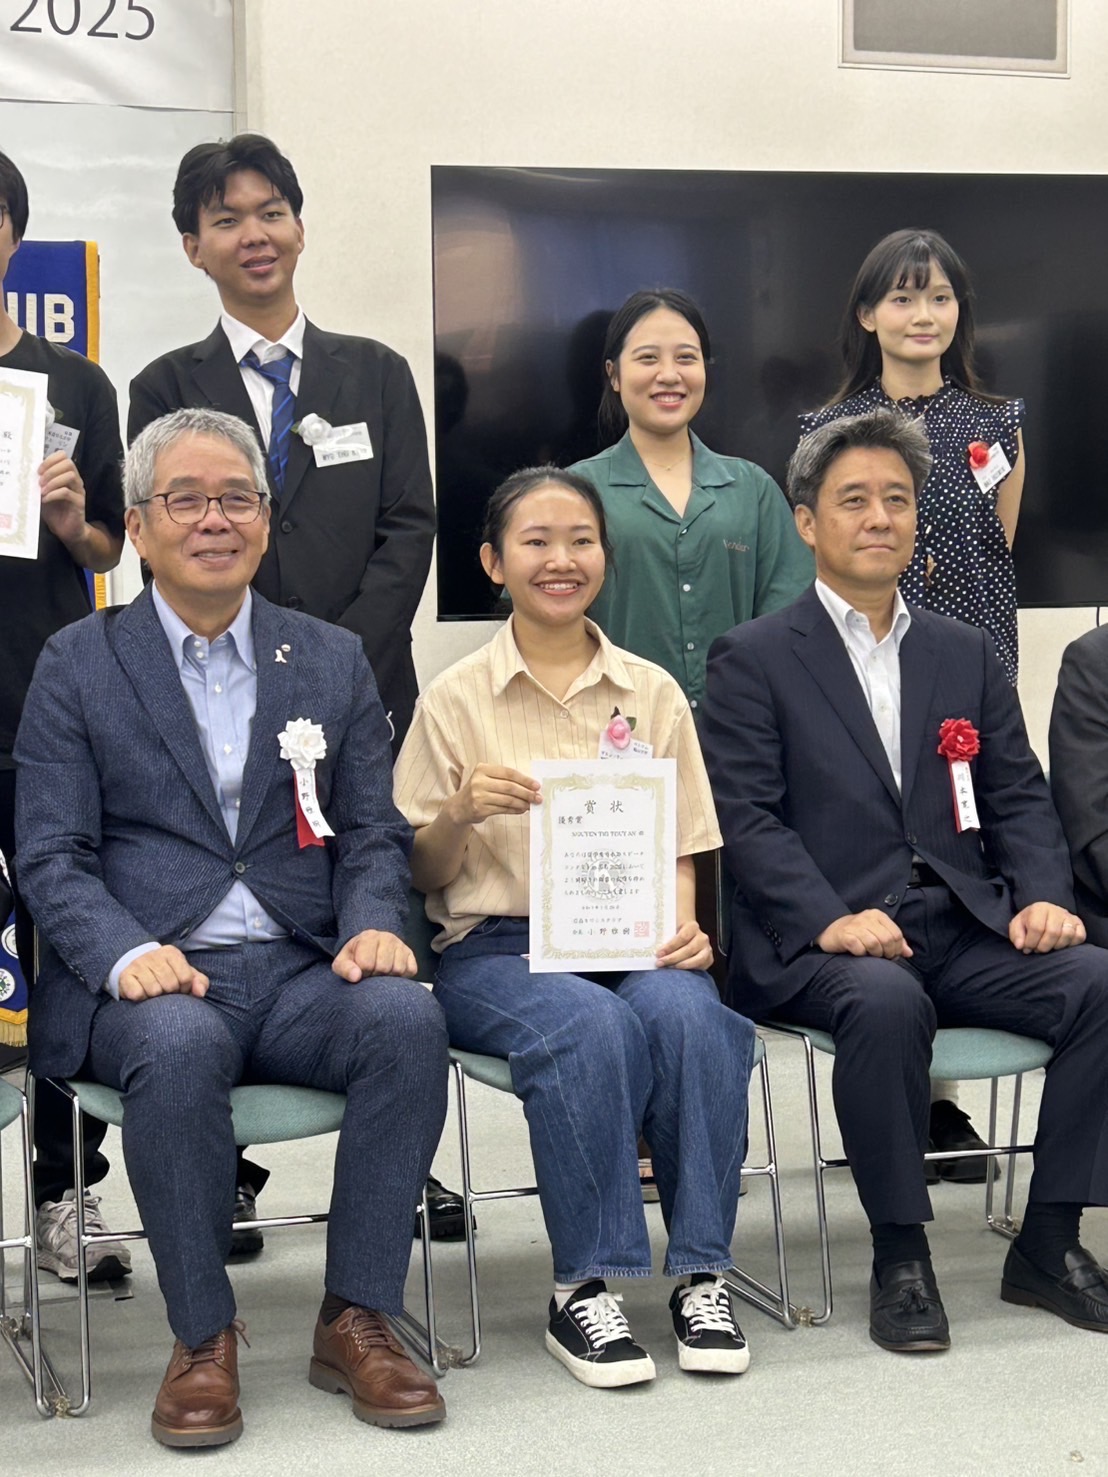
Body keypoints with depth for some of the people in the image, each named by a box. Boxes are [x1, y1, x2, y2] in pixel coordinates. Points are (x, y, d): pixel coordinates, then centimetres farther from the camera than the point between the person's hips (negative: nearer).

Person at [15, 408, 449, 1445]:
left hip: (302, 972, 3)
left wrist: (372, 927, -10)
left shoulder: (333, 661, 16)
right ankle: (202, 1339, -17)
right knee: (177, 1047, -36)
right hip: (151, 983, -2)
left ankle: (357, 1319, -15)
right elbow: (51, 854, 0)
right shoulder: (76, 666, 8)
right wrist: (126, 952, -19)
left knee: (406, 1018, -29)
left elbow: (373, 833, 12)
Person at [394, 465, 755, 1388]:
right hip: (495, 948, -2)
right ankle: (585, 1286, -20)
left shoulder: (653, 693, 13)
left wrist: (681, 924, -7)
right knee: (591, 1026, -34)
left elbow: (679, 846, 14)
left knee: (690, 1014, -32)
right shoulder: (456, 700, 6)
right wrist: (460, 811, -15)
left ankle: (701, 1274, -18)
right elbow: (423, 874, 6)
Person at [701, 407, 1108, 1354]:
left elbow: (1017, 796, 15)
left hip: (964, 931, 5)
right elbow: (745, 815, -6)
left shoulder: (965, 654, 19)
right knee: (886, 1003, -37)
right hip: (822, 943, -4)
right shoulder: (754, 660, 4)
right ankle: (900, 1258, -19)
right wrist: (832, 921, -20)